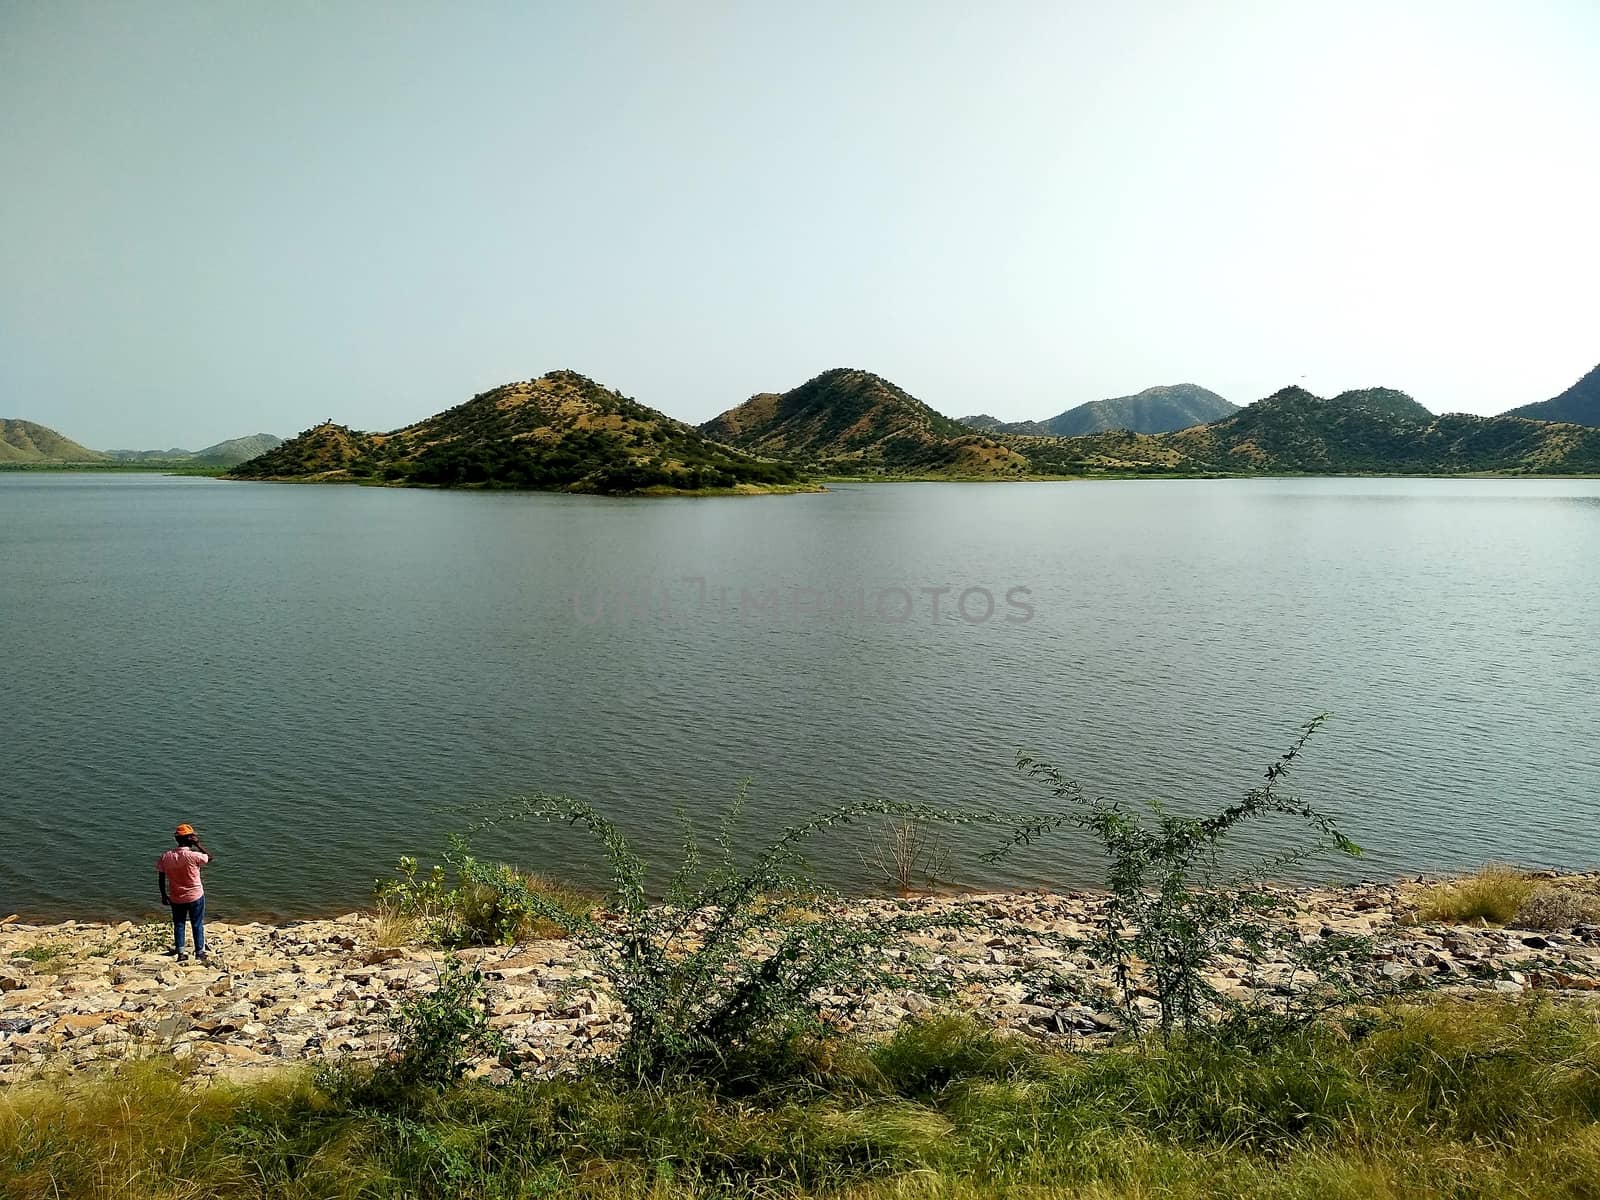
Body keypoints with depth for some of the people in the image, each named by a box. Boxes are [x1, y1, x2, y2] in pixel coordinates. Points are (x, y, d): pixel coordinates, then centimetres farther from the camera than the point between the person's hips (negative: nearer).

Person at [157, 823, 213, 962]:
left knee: (178, 924, 18)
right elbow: (209, 858, -3)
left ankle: (180, 953, 20)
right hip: (195, 896, -3)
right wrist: (198, 844, -7)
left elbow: (161, 878, -1)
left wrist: (164, 896, 11)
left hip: (176, 898, 3)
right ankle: (199, 952, 19)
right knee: (198, 925, 12)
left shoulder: (166, 857, -10)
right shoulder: (193, 856, -23)